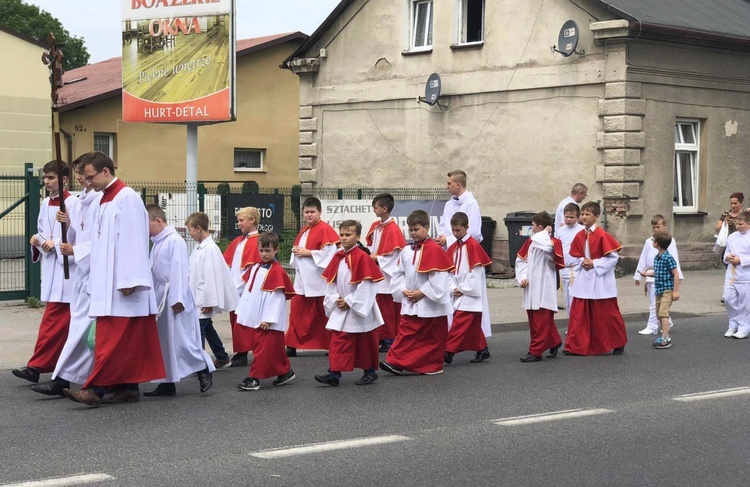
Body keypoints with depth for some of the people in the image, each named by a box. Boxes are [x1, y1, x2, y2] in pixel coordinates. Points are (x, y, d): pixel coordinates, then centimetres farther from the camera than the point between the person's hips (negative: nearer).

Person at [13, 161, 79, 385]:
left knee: (53, 319, -9)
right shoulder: (45, 204, 12)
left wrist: (56, 244, -17)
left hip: (66, 267, -8)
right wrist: (37, 241, 3)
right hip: (50, 267, 8)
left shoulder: (73, 204, -11)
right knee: (64, 320, 13)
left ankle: (36, 366, -10)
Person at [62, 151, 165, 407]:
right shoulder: (103, 201, 16)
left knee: (111, 339, -9)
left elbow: (133, 241, -18)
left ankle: (96, 388, -11)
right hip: (107, 282, 9)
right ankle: (129, 386, 13)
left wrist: (129, 280, -21)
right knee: (127, 340, 10)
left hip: (122, 283, -9)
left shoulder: (127, 198, -13)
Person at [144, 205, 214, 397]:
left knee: (182, 339, -9)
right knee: (162, 341, 9)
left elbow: (179, 270, -17)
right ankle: (167, 382, 14)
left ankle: (204, 371, 5)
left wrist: (178, 298, -20)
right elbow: (152, 271, 16)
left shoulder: (175, 241, -13)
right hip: (160, 298, 9)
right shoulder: (157, 243, 14)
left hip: (174, 298, -9)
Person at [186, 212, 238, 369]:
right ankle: (222, 357, 30)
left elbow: (211, 276, -20)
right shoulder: (199, 247, 10)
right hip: (197, 297, 10)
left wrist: (209, 301, -19)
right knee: (207, 328, 18)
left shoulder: (210, 249, -18)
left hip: (204, 300, -10)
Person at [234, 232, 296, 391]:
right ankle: (286, 372, 26)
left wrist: (269, 319, -18)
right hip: (257, 318, 8)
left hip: (269, 321, -8)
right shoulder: (255, 268, 11)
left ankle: (254, 378, -2)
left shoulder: (277, 271, -13)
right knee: (275, 349, 15)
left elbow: (277, 298, -16)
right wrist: (242, 311, 13)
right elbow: (248, 291, 16)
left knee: (263, 349, -5)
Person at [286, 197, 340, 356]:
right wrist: (296, 251, 0)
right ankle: (292, 346, 13)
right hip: (302, 279, 8)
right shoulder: (304, 231, 14)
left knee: (323, 314, 2)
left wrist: (307, 253, -18)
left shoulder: (325, 229, -12)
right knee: (297, 312, 7)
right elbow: (298, 249, 24)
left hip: (319, 280, -8)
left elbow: (330, 253, -20)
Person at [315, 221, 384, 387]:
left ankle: (370, 371, 23)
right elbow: (331, 281, 9)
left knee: (365, 342, 8)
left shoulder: (362, 257, -15)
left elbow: (366, 285, -18)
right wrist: (336, 299, -6)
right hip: (341, 309, 5)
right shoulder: (338, 257, 5)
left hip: (360, 309, -5)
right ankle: (334, 374, -2)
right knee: (338, 341, -1)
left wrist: (349, 301, -16)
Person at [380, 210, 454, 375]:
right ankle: (395, 362, -4)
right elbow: (399, 273, 12)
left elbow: (438, 277, -18)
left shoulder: (434, 250, -14)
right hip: (410, 302, 5)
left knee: (433, 336, 7)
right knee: (406, 332, 0)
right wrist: (404, 290, -4)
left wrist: (422, 292, -16)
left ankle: (433, 365, 17)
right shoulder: (406, 251, 7)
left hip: (430, 303, -5)